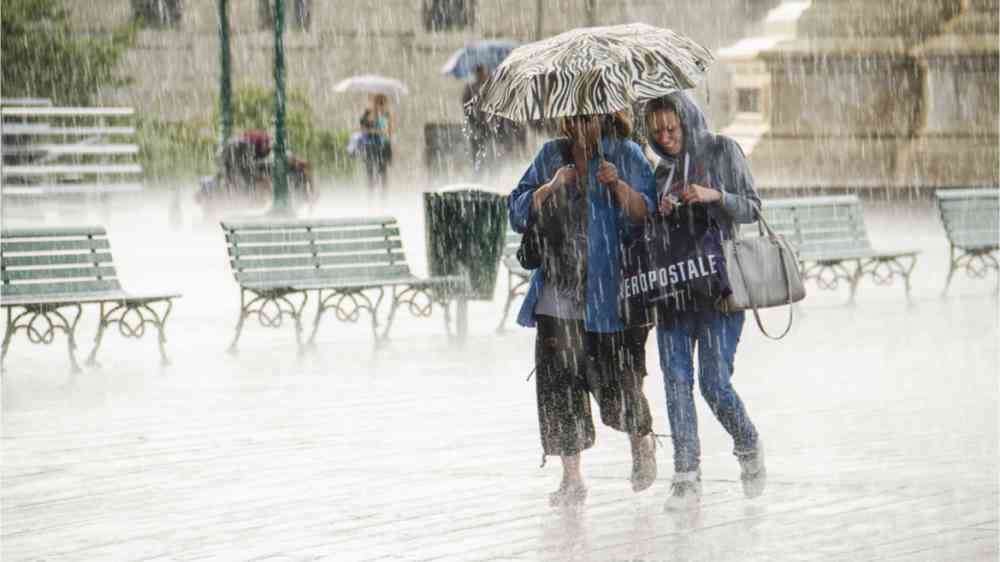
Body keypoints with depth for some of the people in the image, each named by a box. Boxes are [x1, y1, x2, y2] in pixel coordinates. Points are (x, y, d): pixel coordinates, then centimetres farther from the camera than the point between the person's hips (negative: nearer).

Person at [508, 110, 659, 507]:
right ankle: (572, 478, 4)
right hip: (559, 294, 3)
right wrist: (552, 187, -8)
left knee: (616, 384, -4)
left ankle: (642, 439, 29)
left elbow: (646, 216, -7)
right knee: (558, 383, -3)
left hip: (610, 293, -3)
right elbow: (519, 213, 8)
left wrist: (619, 186, -23)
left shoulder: (626, 155, 1)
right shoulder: (551, 156, 12)